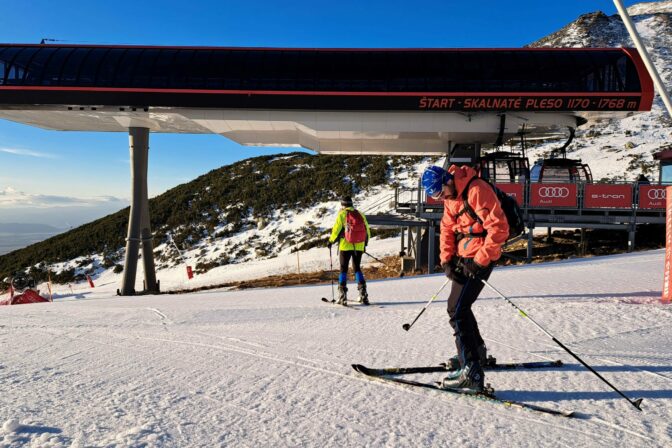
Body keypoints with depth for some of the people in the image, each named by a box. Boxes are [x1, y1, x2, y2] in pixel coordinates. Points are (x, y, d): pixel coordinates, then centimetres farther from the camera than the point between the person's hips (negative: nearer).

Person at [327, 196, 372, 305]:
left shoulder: (342, 214, -5)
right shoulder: (360, 214, 7)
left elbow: (336, 230, -8)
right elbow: (367, 231, 11)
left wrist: (330, 242, 6)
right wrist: (365, 243, 24)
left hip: (346, 246, -3)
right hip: (359, 247, 3)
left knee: (343, 269, 4)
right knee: (357, 269, 14)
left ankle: (342, 297, 0)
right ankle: (363, 294, 6)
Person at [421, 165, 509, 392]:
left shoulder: (477, 191, -21)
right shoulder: (450, 196, 8)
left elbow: (498, 228, -23)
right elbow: (448, 228, 13)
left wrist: (480, 261, -20)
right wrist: (447, 259, 0)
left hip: (480, 258, -10)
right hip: (463, 257, 10)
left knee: (458, 310, -15)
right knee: (456, 307, 19)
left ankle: (471, 371, -14)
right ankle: (477, 353, 38)